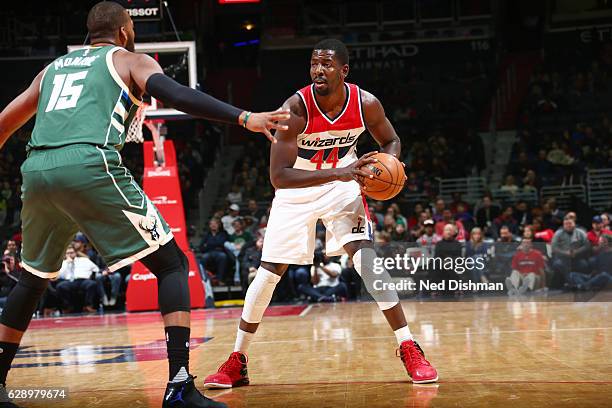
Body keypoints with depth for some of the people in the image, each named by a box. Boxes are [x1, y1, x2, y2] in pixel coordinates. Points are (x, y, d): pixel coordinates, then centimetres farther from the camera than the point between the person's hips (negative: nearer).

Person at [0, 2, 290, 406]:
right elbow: (176, 94, -4)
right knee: (172, 264, 3)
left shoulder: (53, 67, 32)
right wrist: (243, 117, -11)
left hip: (37, 171, 6)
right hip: (90, 166, -6)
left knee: (34, 278, 28)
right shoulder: (130, 59, 17)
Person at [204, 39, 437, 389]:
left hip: (343, 184, 1)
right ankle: (237, 362, 13)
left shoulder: (366, 104, -19)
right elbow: (278, 176, -32)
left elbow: (391, 141, 2)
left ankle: (409, 350, -10)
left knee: (367, 257, -18)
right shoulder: (296, 107, -28)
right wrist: (337, 173, -41)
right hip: (296, 192, -1)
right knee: (269, 271, 0)